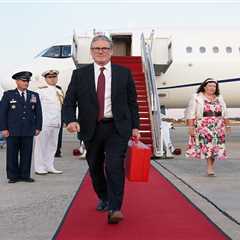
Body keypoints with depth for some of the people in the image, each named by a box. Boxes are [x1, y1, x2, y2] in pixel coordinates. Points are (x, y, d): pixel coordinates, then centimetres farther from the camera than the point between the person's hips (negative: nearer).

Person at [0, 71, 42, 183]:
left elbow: (38, 113, 12)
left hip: (28, 131, 2)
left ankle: (25, 175, 13)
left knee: (27, 154, 4)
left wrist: (38, 127, 5)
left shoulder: (34, 96, 11)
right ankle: (13, 176, 11)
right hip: (12, 131, -2)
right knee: (12, 154, 2)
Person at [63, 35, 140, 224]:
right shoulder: (80, 74, 3)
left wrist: (135, 127, 3)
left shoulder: (124, 73, 4)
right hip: (91, 129, 2)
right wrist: (71, 120, -18)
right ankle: (103, 198, 38)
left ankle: (115, 208, -10)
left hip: (117, 128, -2)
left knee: (114, 165, -16)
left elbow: (132, 102, 8)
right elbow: (69, 102, 1)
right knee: (95, 168, 14)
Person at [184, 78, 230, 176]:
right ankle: (210, 168, -10)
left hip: (218, 128, 4)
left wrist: (227, 125, 14)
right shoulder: (196, 97, 1)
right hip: (203, 127, -4)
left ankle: (211, 167, 12)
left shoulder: (219, 98, 15)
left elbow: (224, 114, 19)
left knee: (216, 147, 2)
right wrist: (191, 126, -11)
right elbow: (191, 113, -4)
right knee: (207, 145, -13)